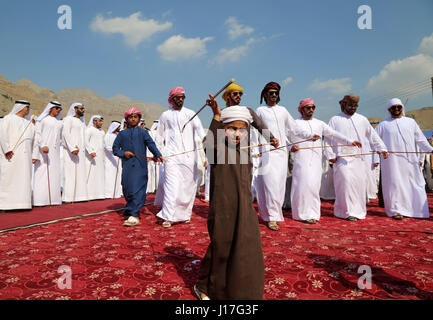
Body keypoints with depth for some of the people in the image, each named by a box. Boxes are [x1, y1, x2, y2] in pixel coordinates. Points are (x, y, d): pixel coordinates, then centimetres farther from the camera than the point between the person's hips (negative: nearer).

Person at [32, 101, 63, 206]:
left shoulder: (59, 122, 19)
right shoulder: (42, 119, 3)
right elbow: (37, 134, -7)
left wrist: (59, 146, 15)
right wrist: (43, 146, -21)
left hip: (55, 151, 6)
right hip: (43, 150, -6)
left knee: (54, 173, 2)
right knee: (42, 173, -9)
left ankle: (53, 199, 4)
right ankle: (40, 200, -8)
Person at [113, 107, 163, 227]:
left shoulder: (143, 133, 10)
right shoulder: (122, 134, 16)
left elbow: (151, 145, -4)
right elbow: (115, 148, 15)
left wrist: (158, 155, -21)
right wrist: (123, 153, -5)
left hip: (140, 166, -3)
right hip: (127, 166, 3)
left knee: (137, 190, -11)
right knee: (127, 190, 6)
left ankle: (134, 215, -12)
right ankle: (130, 210, 24)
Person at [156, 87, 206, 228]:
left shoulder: (190, 113, 8)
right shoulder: (165, 115, 12)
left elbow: (199, 128, -7)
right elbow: (162, 135, 20)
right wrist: (168, 147, 13)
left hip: (189, 154, 1)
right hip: (172, 155, 0)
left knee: (189, 185, 4)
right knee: (172, 185, -10)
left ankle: (185, 213, 20)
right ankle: (168, 217, -4)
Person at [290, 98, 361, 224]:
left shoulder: (319, 123, 18)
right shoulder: (295, 123, 10)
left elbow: (333, 134, 10)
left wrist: (350, 141, 0)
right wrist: (290, 147, -9)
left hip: (316, 160, 3)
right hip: (301, 158, -2)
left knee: (314, 186, -2)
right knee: (302, 184, -7)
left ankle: (312, 214, 8)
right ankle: (303, 213, 4)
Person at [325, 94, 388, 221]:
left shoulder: (362, 119, 15)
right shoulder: (335, 120, 5)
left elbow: (373, 136, 18)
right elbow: (328, 139, 3)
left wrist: (382, 149, 11)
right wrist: (330, 155, -4)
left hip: (360, 158, 4)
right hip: (343, 158, -3)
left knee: (360, 183, 3)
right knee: (346, 182, -13)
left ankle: (359, 210, 16)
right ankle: (348, 212, -5)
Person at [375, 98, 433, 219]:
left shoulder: (410, 122, 16)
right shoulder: (384, 124, 10)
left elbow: (420, 139, 16)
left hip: (409, 159, 3)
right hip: (392, 160, -2)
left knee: (414, 184, 2)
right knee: (394, 184, -3)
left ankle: (416, 210, 10)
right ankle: (396, 210, 3)